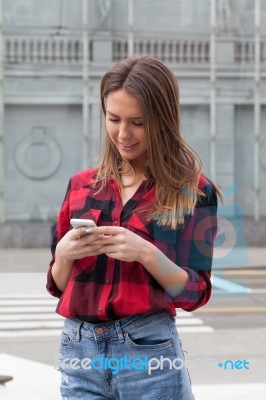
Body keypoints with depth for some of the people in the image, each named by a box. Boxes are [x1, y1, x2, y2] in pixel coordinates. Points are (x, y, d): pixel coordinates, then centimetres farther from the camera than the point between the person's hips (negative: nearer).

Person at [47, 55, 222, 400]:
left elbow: (195, 293, -5)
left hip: (149, 350, -3)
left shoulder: (192, 190, -3)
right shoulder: (81, 185, 7)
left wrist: (145, 253, -20)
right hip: (78, 350, 3)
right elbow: (58, 285, 10)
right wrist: (63, 254, -10)